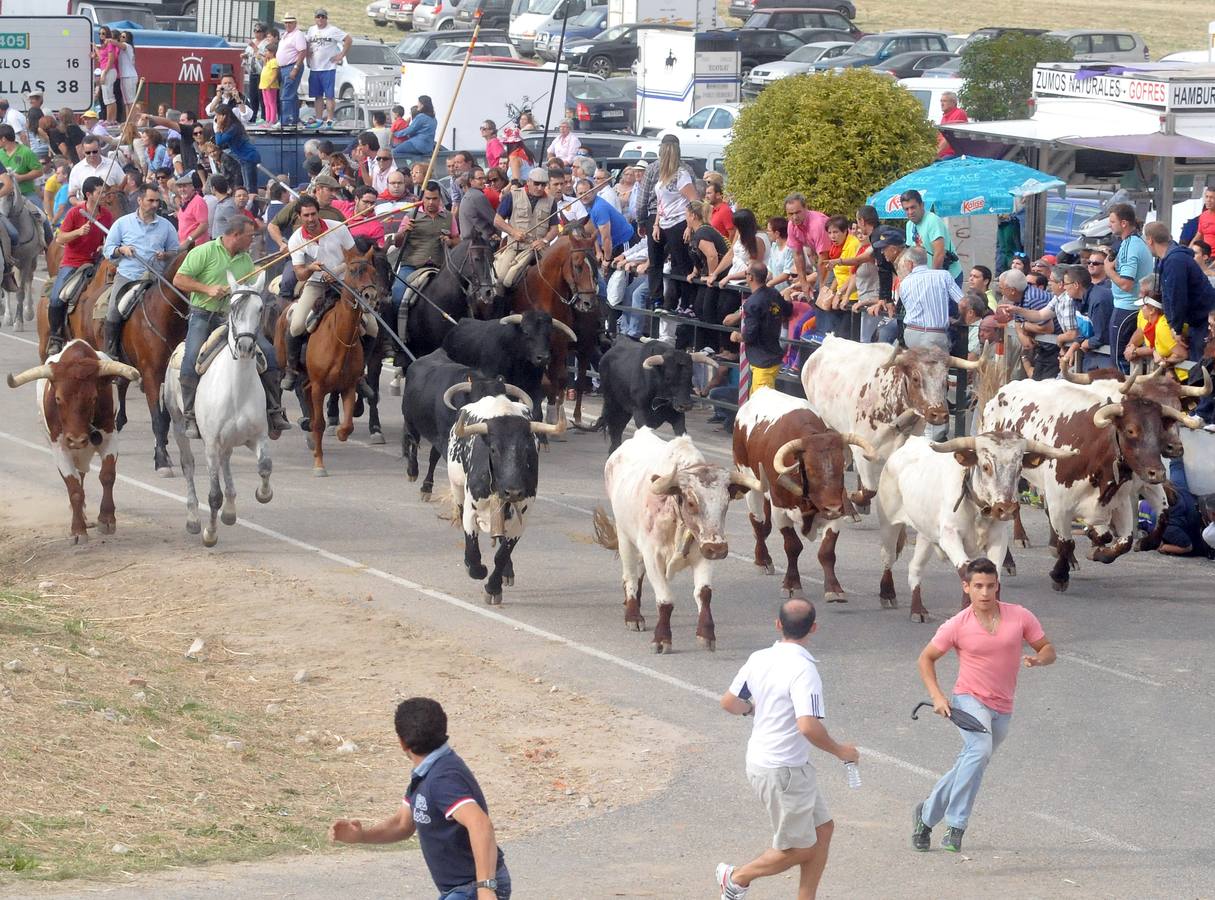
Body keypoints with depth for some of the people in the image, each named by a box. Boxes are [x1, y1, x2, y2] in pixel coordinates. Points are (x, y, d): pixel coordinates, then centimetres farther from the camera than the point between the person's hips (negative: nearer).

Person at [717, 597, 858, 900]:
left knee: (822, 829, 15)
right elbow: (808, 727, -33)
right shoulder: (803, 670, -24)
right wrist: (840, 751, -17)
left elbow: (729, 702, 12)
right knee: (799, 849, 6)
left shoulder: (759, 659, 1)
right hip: (783, 770, -9)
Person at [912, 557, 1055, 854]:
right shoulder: (958, 626, -6)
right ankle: (955, 826, -27)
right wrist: (937, 696, -7)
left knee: (968, 766, 11)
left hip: (1002, 709, 4)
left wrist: (1038, 659, -18)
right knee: (980, 750, -30)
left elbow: (1048, 649, 7)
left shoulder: (1020, 617, -1)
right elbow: (926, 658, 6)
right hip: (969, 700, -4)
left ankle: (928, 814, 33)